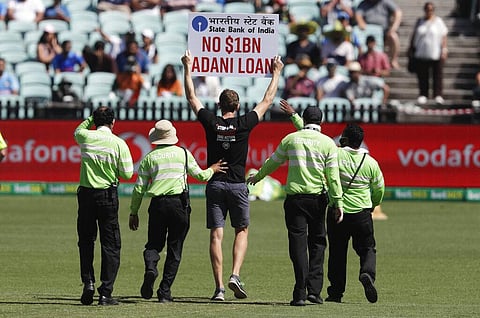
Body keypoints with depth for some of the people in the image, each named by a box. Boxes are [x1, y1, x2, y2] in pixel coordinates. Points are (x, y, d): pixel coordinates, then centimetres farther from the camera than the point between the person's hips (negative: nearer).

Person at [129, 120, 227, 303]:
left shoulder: (149, 158, 6)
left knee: (154, 244, 12)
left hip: (158, 205, 0)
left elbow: (139, 188, 5)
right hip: (179, 203, 0)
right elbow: (200, 175, 11)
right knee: (174, 249, 7)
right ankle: (165, 292, 2)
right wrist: (212, 170, 33)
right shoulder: (183, 153, 6)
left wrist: (133, 213, 13)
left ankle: (150, 268, -21)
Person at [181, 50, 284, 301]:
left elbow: (191, 98, 8)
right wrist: (276, 74, 18)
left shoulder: (211, 123, -3)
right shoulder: (244, 125, -5)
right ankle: (235, 275, -8)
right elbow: (267, 101, 6)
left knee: (216, 235, -1)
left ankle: (219, 287, -7)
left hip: (215, 184, 1)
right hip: (237, 185, -1)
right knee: (242, 231, 13)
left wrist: (188, 68, 18)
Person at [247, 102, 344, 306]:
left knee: (298, 243, -1)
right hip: (318, 197, 0)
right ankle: (314, 290, 5)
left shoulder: (290, 139, 3)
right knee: (317, 243, 12)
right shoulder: (328, 143, 0)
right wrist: (338, 202, -1)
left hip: (295, 197, 0)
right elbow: (333, 176, -4)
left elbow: (273, 162, 16)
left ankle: (300, 293, -8)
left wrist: (257, 177, 33)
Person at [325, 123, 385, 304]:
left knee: (337, 251, 10)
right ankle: (367, 273, -19)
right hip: (362, 213, 1)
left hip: (337, 212, -1)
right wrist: (372, 205, 30)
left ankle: (336, 292, 11)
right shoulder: (371, 163, 0)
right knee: (367, 249, 11)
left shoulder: (335, 155, -8)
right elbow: (379, 190, 9)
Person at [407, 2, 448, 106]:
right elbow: (414, 35, 17)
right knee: (422, 76, 0)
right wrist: (411, 48, 13)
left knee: (437, 76, -4)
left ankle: (438, 96, -1)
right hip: (421, 53, 2)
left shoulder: (439, 22, 5)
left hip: (436, 54, -2)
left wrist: (444, 49, -7)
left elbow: (444, 37, 2)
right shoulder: (420, 21, 14)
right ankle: (423, 95, 6)